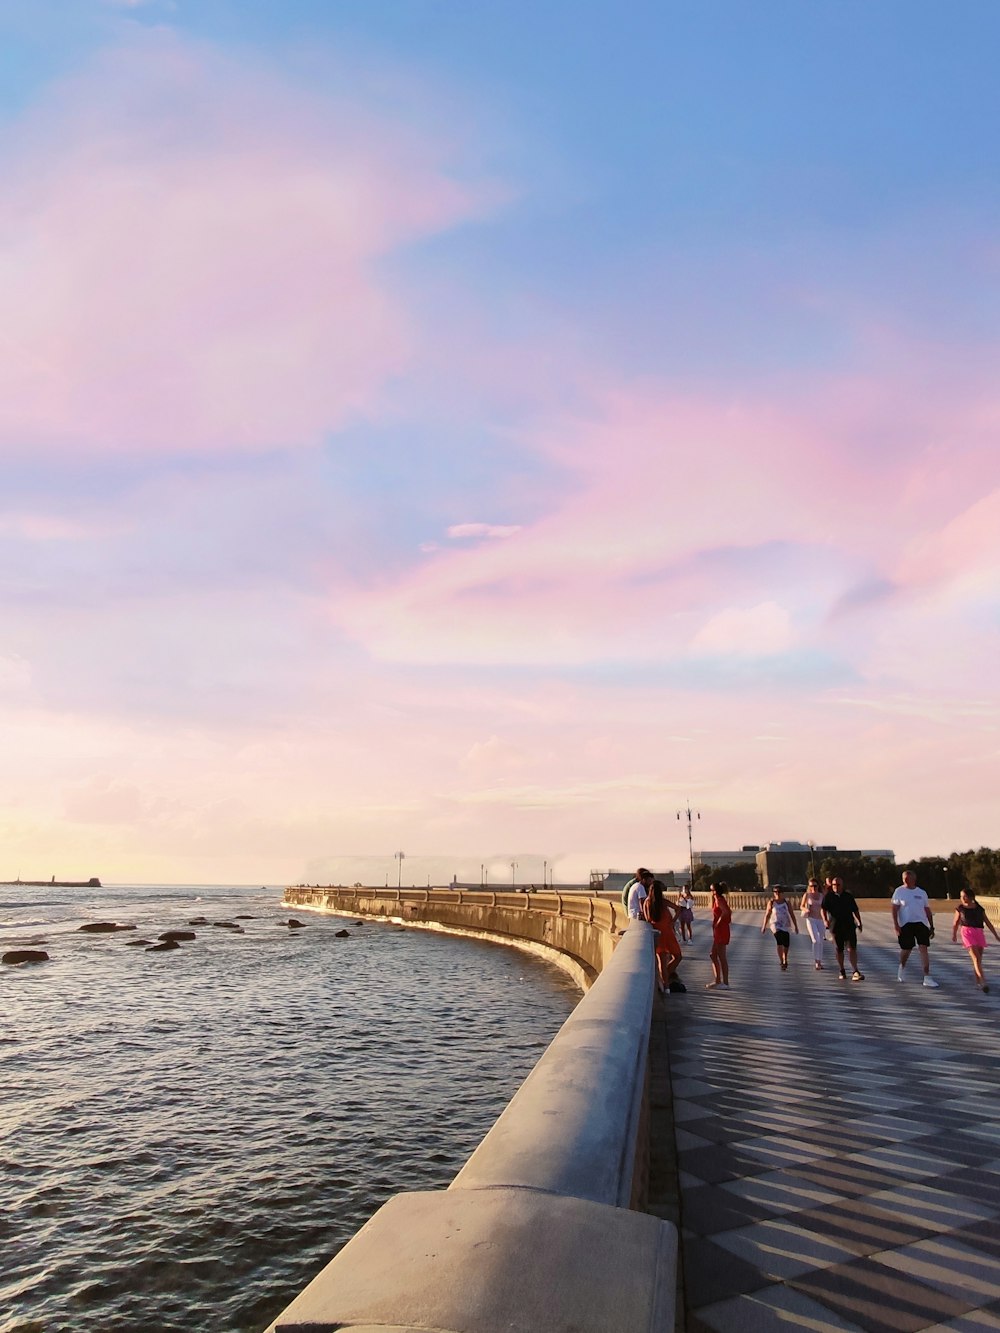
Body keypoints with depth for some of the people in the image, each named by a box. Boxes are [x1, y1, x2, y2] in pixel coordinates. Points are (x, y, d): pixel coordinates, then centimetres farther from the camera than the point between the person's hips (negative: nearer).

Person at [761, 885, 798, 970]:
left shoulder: (787, 903, -1)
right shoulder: (771, 903, -1)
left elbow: (792, 915, 4)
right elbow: (767, 915, 6)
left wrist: (796, 926, 1)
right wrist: (764, 926, 6)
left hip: (785, 925, 2)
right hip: (775, 925, -2)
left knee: (786, 944, 6)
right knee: (779, 942, -21)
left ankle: (785, 961, 33)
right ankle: (781, 962, -16)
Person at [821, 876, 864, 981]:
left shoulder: (849, 896, 9)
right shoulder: (828, 896, 3)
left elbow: (855, 910, 17)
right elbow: (823, 909, -3)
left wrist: (859, 922, 12)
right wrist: (825, 920, -19)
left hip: (849, 926, 0)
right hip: (835, 927, 0)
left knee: (851, 948, -11)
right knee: (839, 950, 7)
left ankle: (856, 972, -14)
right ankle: (842, 972, 21)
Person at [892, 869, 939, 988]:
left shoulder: (921, 893, 9)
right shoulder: (899, 891, 1)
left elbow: (927, 910, 14)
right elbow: (894, 909, -3)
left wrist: (931, 927, 11)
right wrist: (895, 925, -12)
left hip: (921, 923, 2)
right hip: (905, 925, -2)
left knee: (924, 948, -9)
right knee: (906, 950, 5)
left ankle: (927, 978, -7)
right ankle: (901, 967, 35)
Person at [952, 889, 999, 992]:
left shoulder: (979, 909, 7)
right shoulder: (960, 908, 4)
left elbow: (987, 922, 11)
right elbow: (956, 923, 14)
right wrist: (954, 935, 20)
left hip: (979, 932, 3)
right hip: (967, 932, -2)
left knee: (979, 959, 8)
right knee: (975, 957, -14)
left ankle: (978, 981, 22)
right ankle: (983, 982, -22)